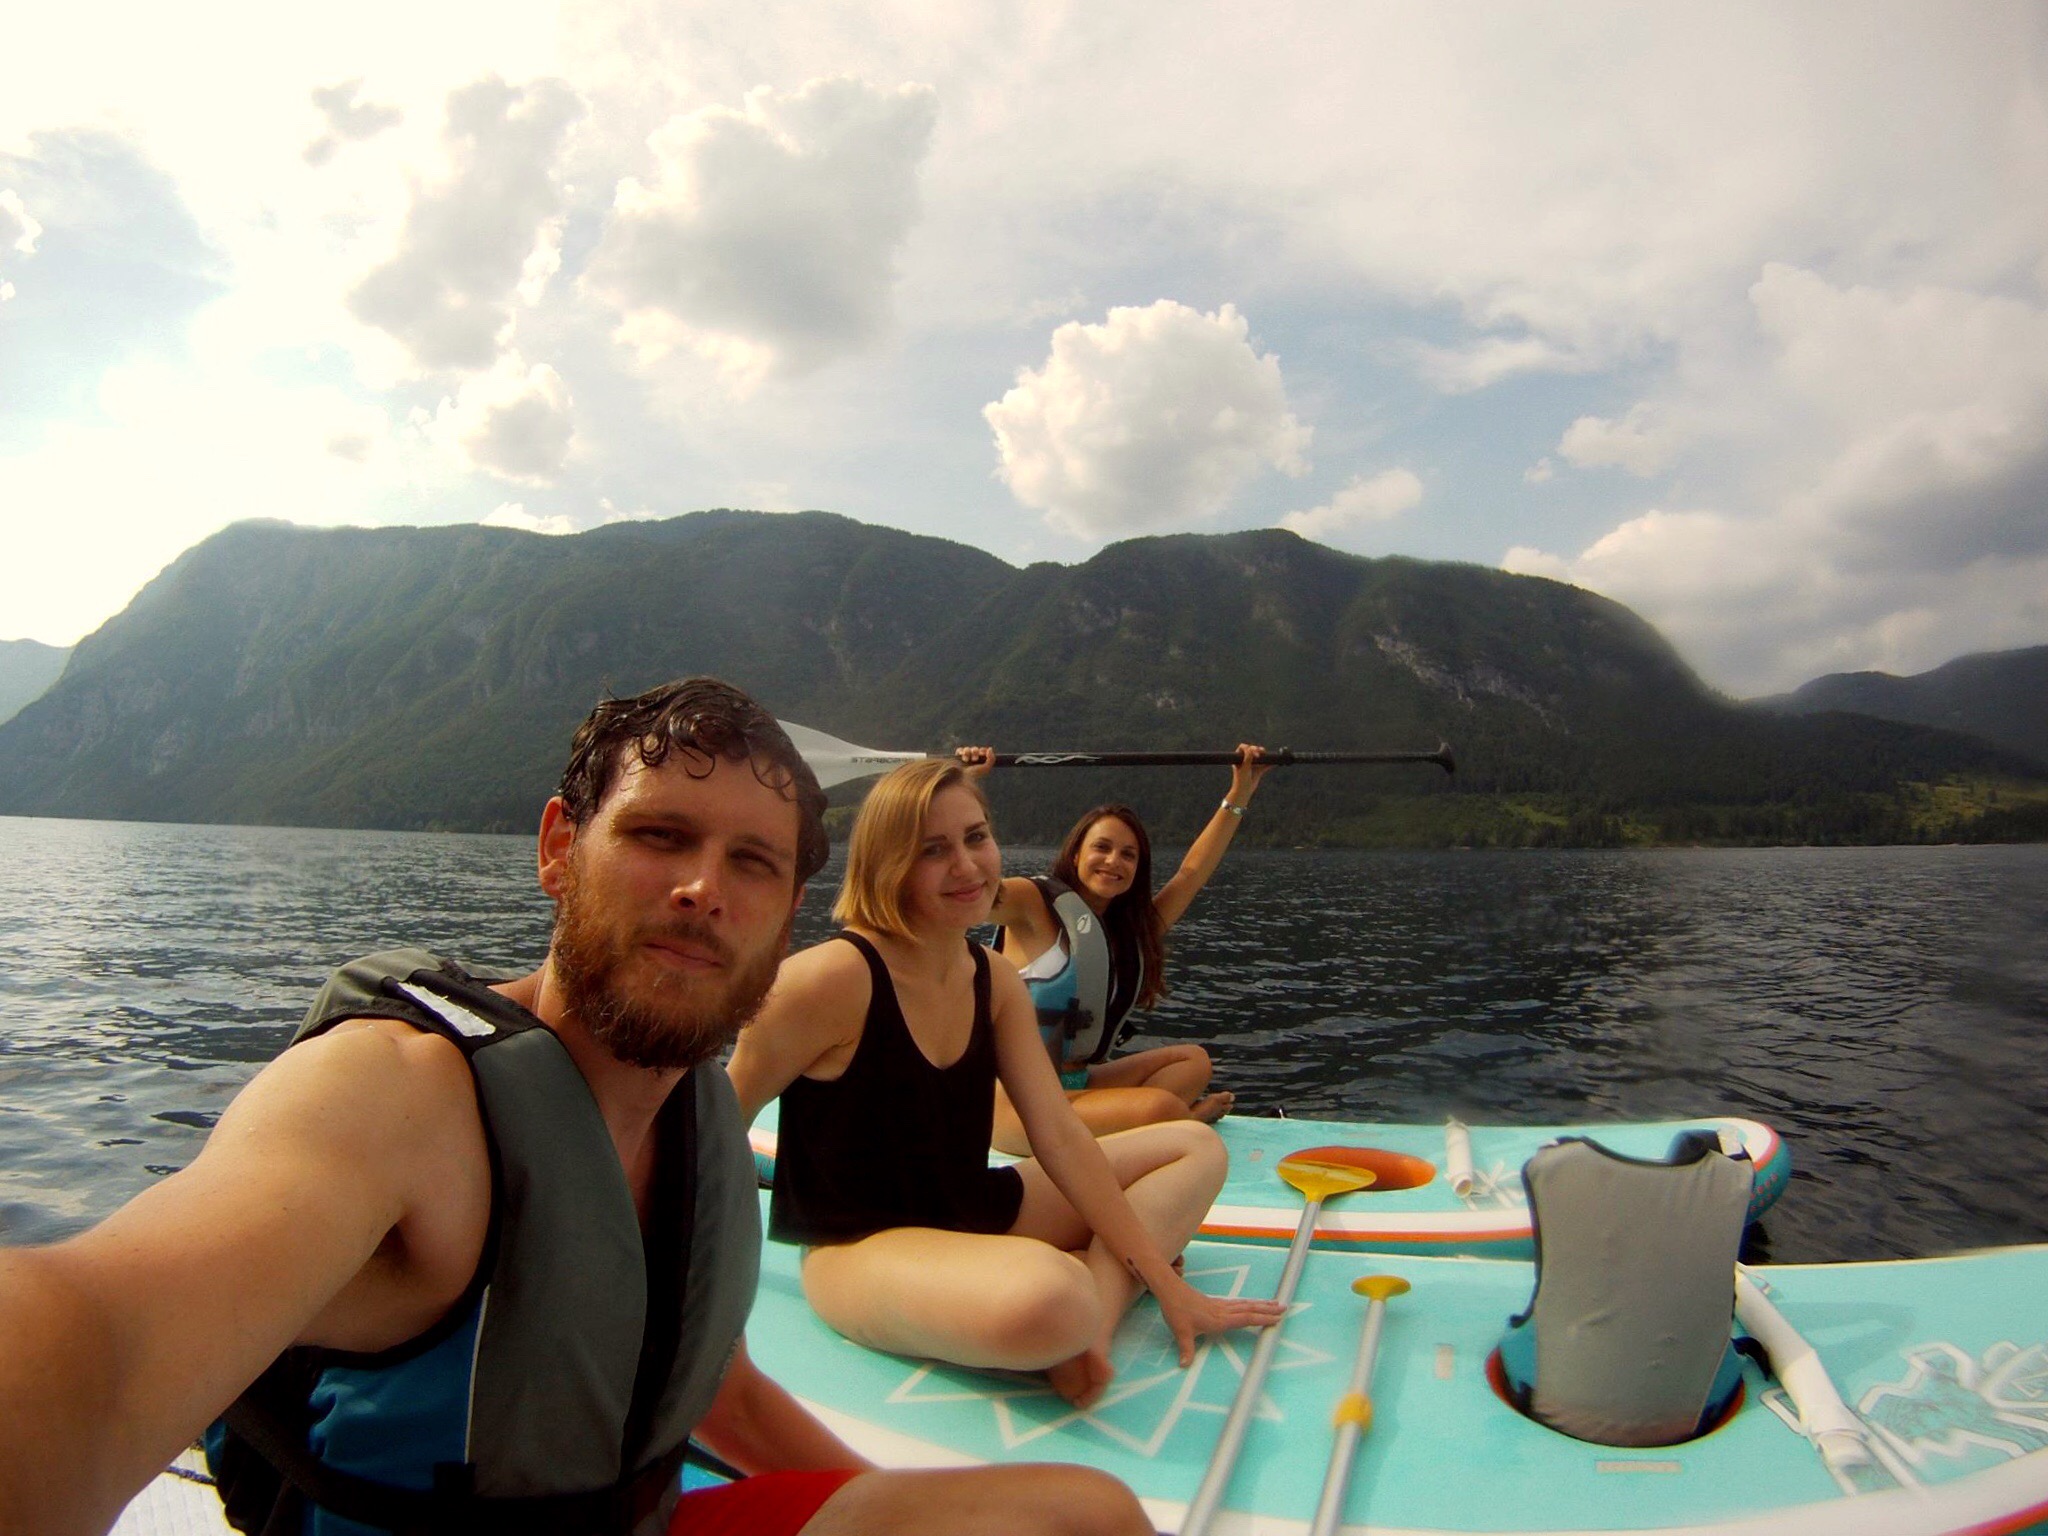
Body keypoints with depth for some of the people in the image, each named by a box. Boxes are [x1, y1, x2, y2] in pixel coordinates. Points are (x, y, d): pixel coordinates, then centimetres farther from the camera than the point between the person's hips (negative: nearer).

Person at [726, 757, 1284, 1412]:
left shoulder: (995, 981, 1)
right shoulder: (835, 977, -21)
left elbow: (1061, 1137, -1)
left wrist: (1164, 1281, -4)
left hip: (976, 1213, 9)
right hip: (858, 1250, -8)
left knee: (1197, 1148, 9)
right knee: (1048, 1304, -43)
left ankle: (1104, 1295, -12)